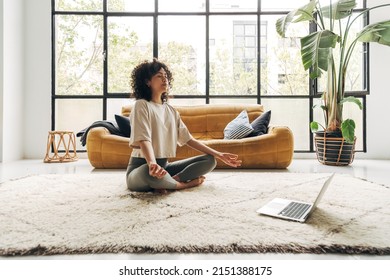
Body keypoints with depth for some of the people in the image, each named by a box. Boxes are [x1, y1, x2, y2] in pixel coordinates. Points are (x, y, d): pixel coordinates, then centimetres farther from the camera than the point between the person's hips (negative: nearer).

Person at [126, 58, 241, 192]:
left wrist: (219, 155, 3)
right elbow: (143, 140, -24)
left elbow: (188, 139, 9)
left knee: (210, 160, -5)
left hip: (164, 165, 7)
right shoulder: (142, 105, -9)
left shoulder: (171, 110, 12)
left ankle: (167, 182, -22)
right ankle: (184, 184, -13)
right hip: (142, 168, -7)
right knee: (152, 173, -43)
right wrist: (152, 164, -45)